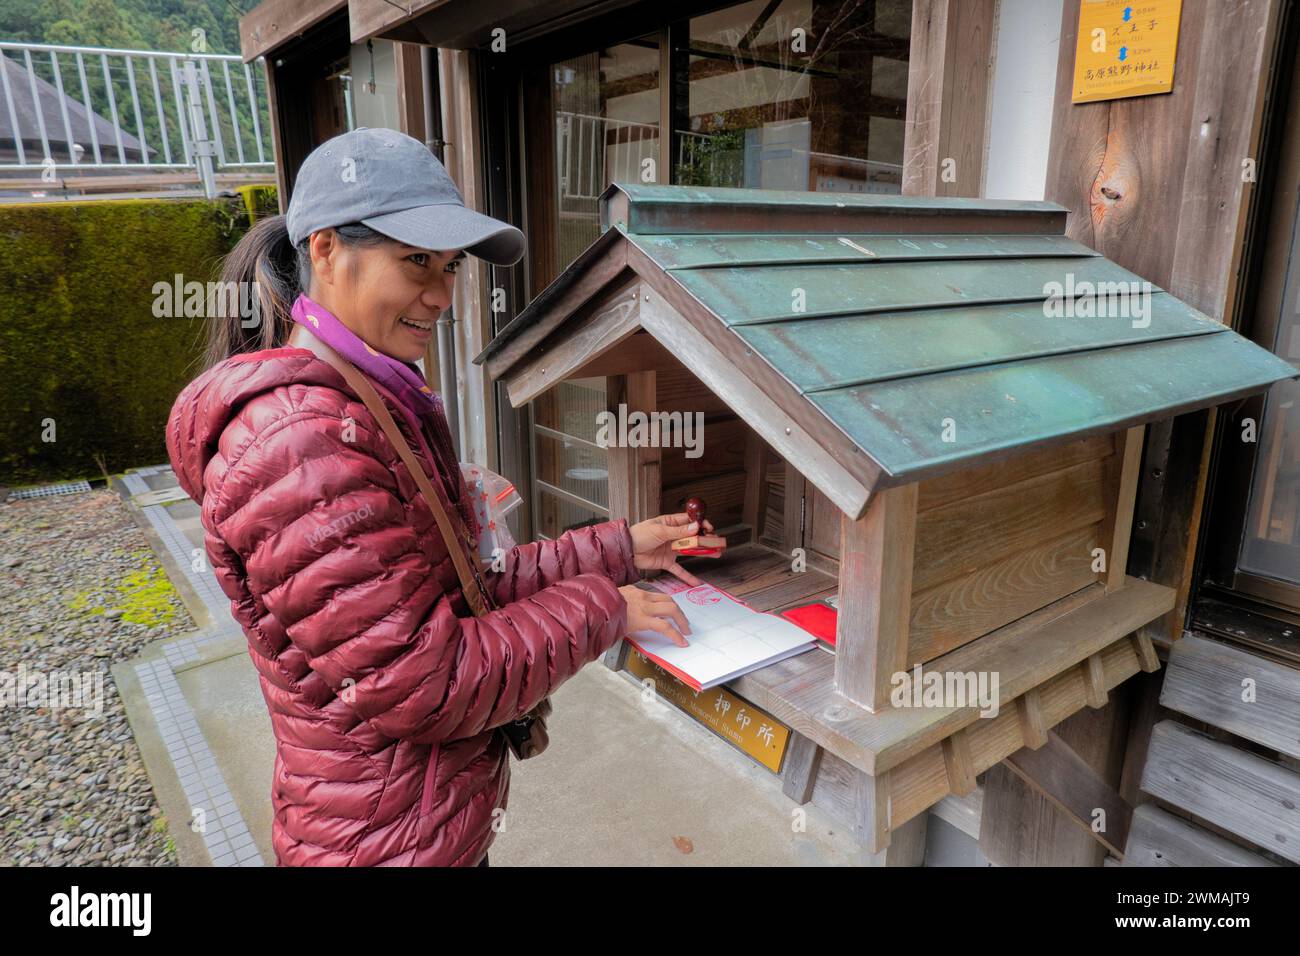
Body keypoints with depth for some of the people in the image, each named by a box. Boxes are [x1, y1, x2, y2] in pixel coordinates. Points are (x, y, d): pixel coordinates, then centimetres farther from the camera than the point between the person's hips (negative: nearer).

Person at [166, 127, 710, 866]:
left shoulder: (384, 408, 3)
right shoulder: (300, 436, -27)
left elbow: (457, 590, 3)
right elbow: (419, 685, -26)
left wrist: (616, 550, 0)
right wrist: (597, 610, -17)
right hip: (391, 841, -8)